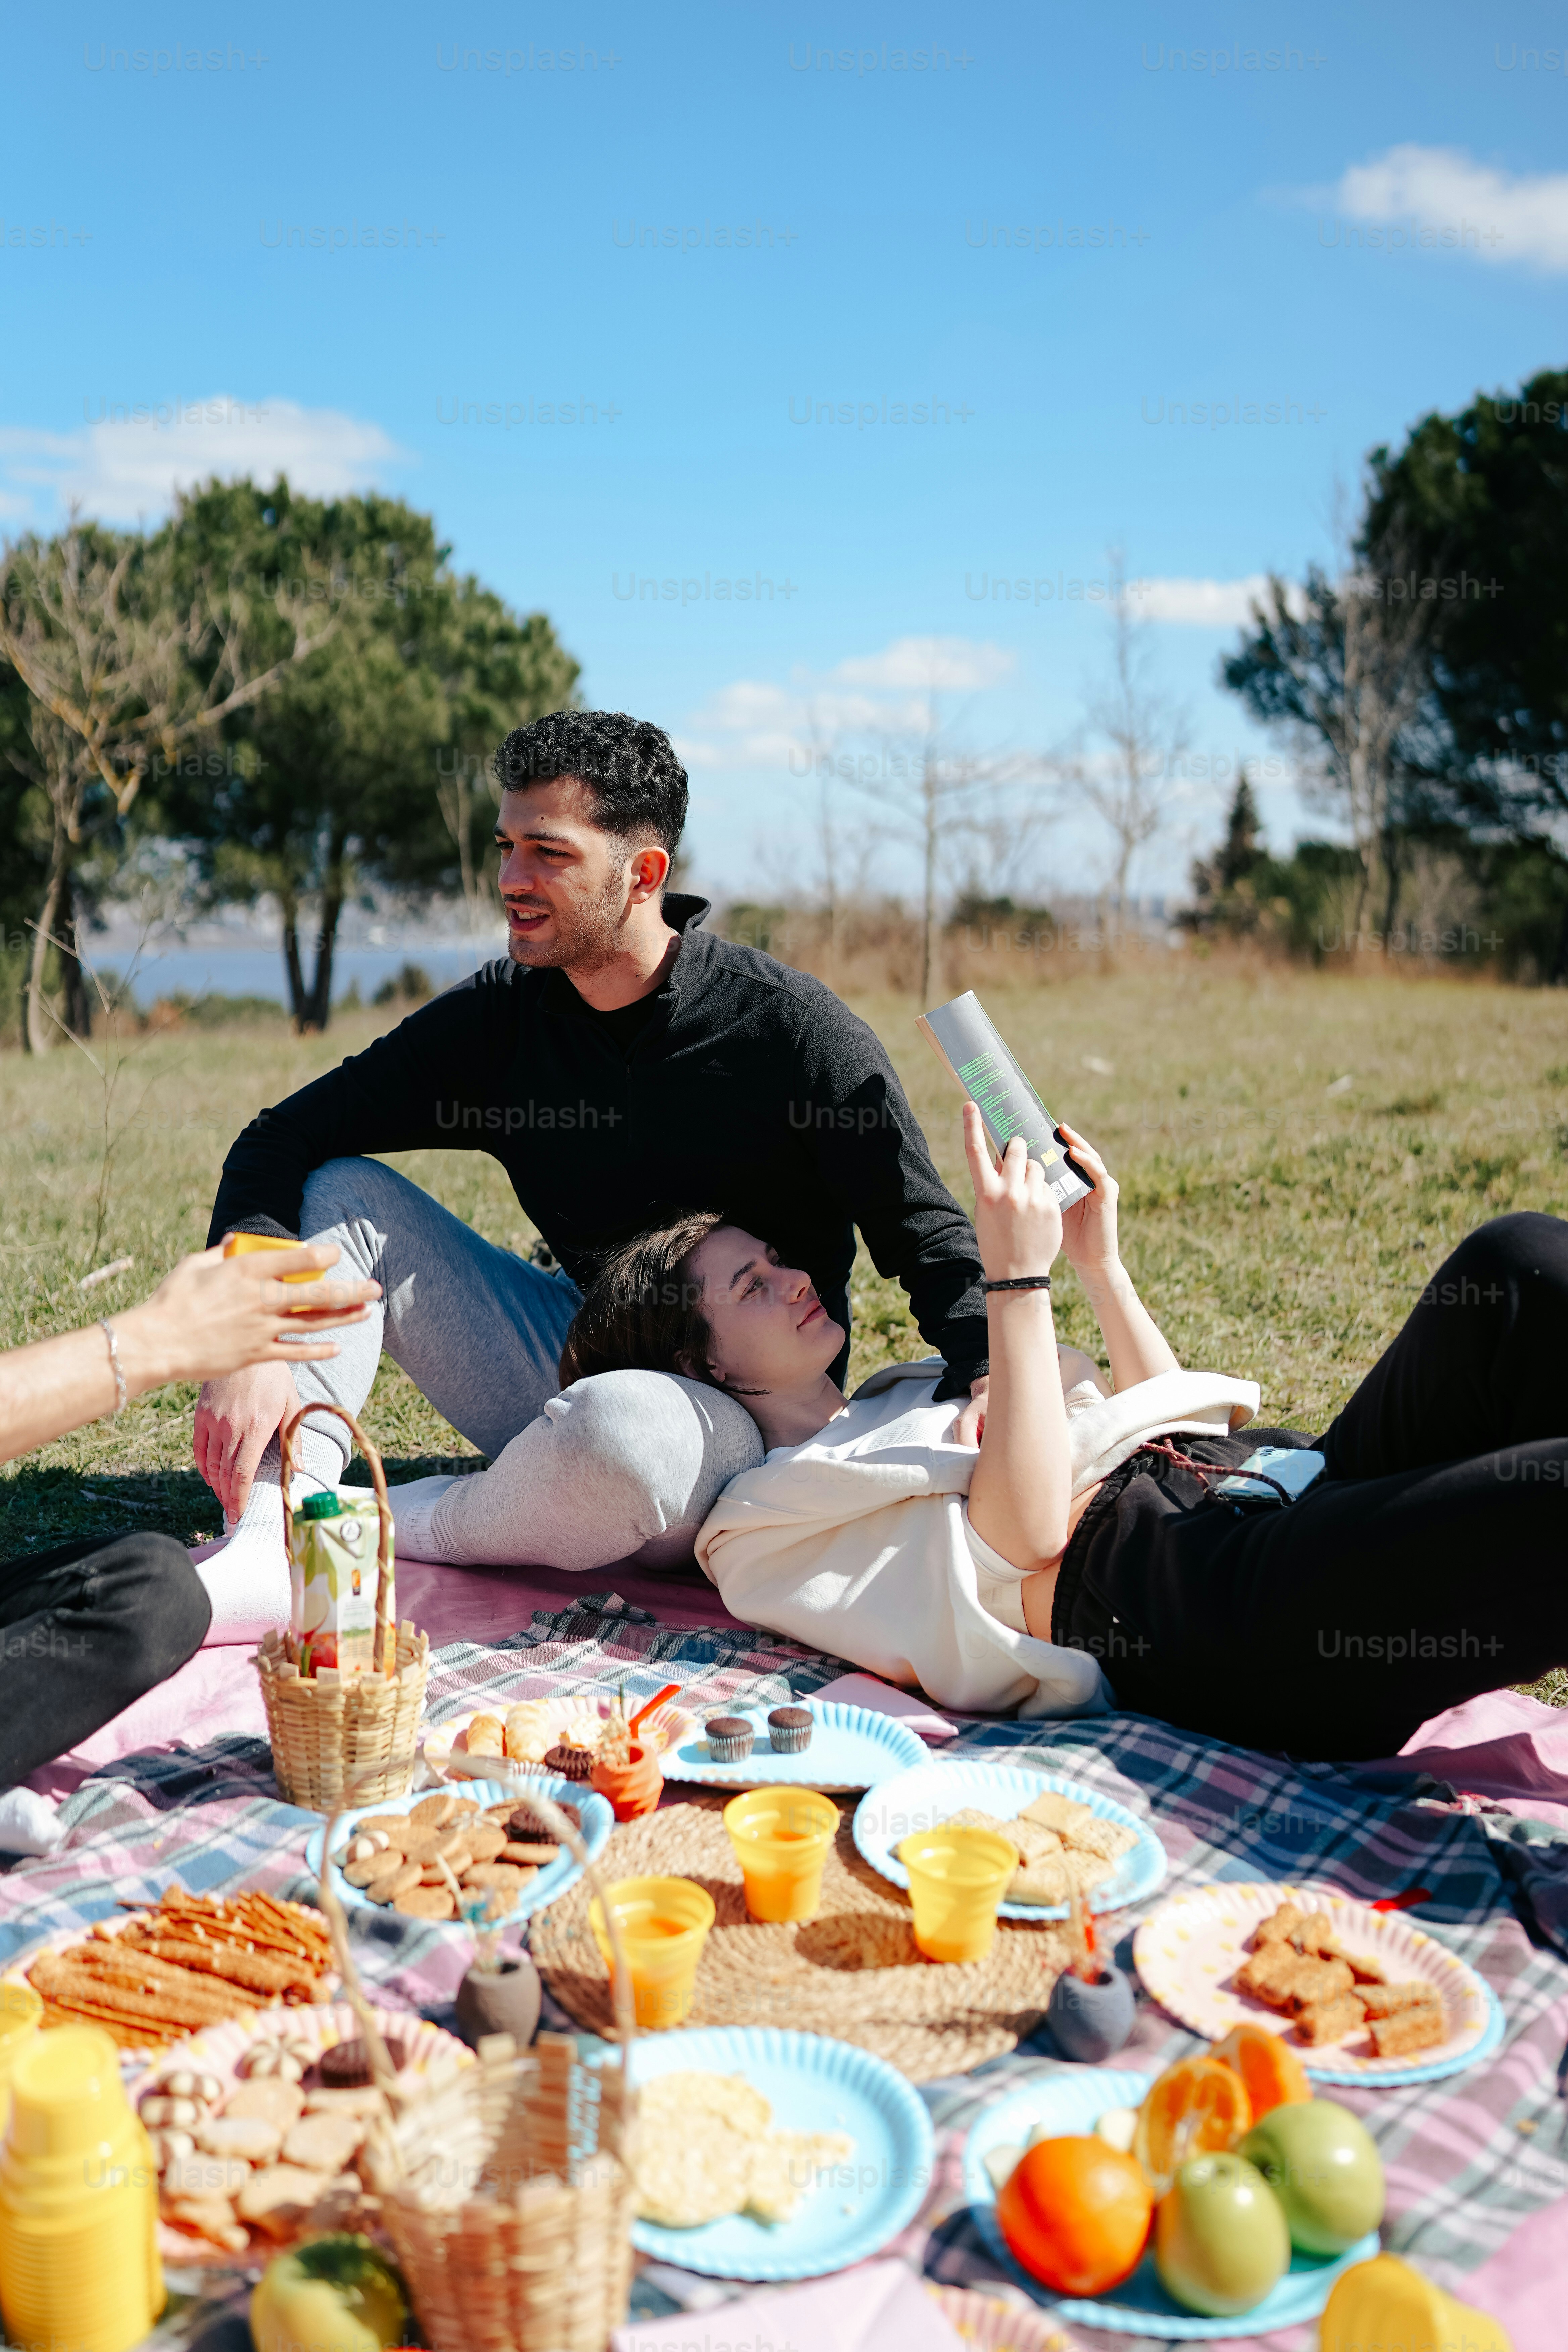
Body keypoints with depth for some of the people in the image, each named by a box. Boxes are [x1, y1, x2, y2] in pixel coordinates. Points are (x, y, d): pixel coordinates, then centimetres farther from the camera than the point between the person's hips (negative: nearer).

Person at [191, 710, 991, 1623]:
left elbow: (931, 1241, -12)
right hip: (570, 1371, 5)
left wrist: (987, 1375, -34)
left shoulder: (793, 1027, -16)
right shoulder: (499, 1012, -3)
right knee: (342, 1194, -8)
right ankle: (274, 1551, -21)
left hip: (745, 1419, -5)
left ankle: (396, 1526, -10)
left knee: (618, 1430, -41)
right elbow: (283, 1139, -5)